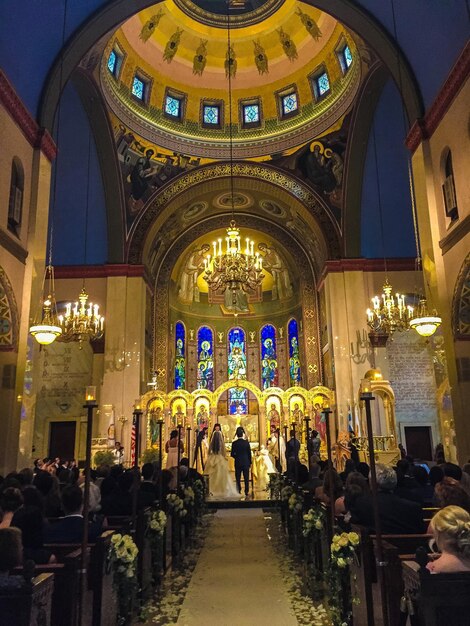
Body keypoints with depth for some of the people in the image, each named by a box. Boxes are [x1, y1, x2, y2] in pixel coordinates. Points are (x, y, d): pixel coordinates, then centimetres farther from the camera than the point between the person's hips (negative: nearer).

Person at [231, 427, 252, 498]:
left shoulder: (234, 443, -8)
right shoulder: (246, 442, -7)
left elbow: (232, 454, -4)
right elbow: (249, 453, -2)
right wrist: (250, 462, 9)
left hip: (237, 463, 0)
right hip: (246, 462, 0)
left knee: (238, 478, 7)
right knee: (246, 478, 7)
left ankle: (238, 492, 8)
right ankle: (246, 492, 8)